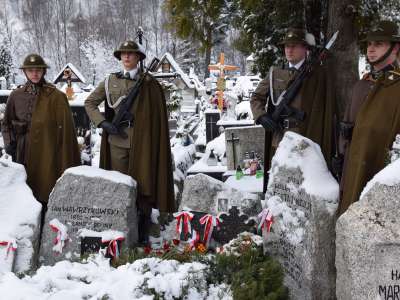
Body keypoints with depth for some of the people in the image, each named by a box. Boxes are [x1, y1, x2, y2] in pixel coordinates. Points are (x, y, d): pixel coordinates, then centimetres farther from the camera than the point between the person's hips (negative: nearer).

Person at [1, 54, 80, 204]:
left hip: (47, 154, -3)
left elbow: (65, 128, -8)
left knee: (46, 193, 0)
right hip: (23, 153, 4)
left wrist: (66, 162, -11)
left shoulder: (56, 96, -5)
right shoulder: (16, 95, 7)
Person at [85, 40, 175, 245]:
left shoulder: (148, 83, 1)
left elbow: (157, 116, -1)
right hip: (117, 141, 3)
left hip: (141, 142, -2)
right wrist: (102, 123, -1)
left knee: (143, 185, -1)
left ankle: (143, 233, 9)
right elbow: (90, 103, 14)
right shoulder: (111, 81, 9)